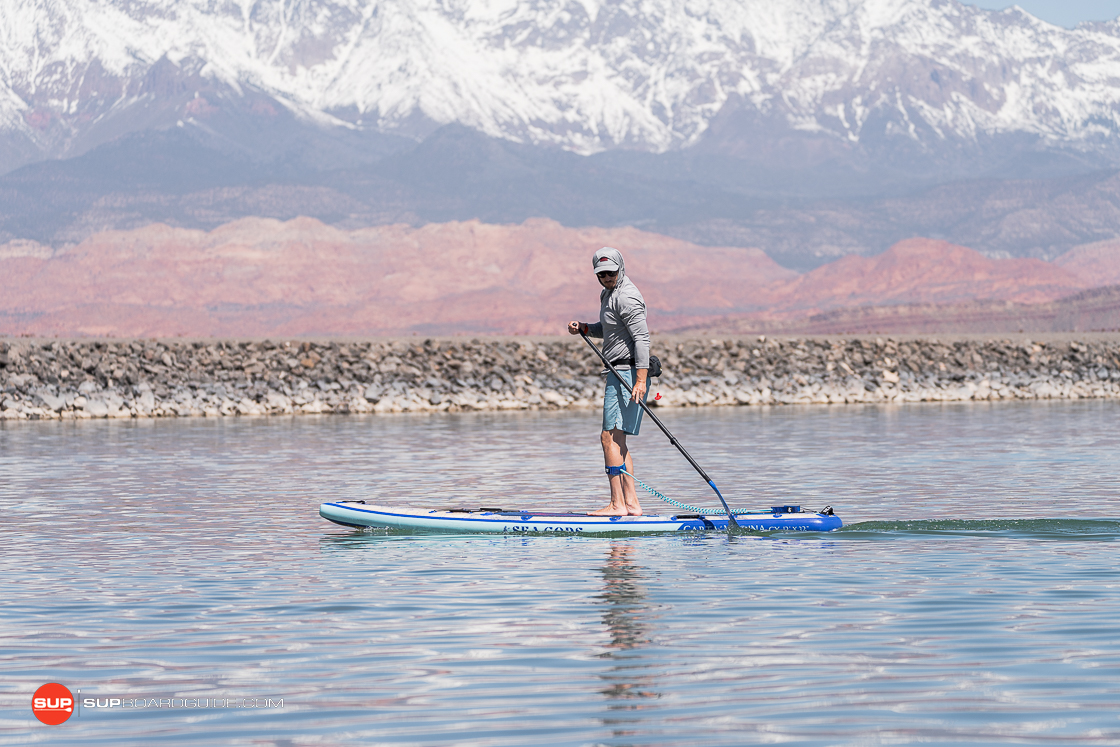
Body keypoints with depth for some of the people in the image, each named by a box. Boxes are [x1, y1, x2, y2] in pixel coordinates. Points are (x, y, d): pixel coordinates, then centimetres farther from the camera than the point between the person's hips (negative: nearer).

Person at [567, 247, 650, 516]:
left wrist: (641, 380, -29)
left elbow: (642, 338, -22)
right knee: (618, 442, 11)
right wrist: (584, 328, 12)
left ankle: (617, 505, -14)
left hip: (628, 372, -11)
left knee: (610, 437, -13)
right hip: (618, 373, 11)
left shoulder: (626, 298, -15)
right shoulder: (608, 293, 17)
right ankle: (631, 504, 10)